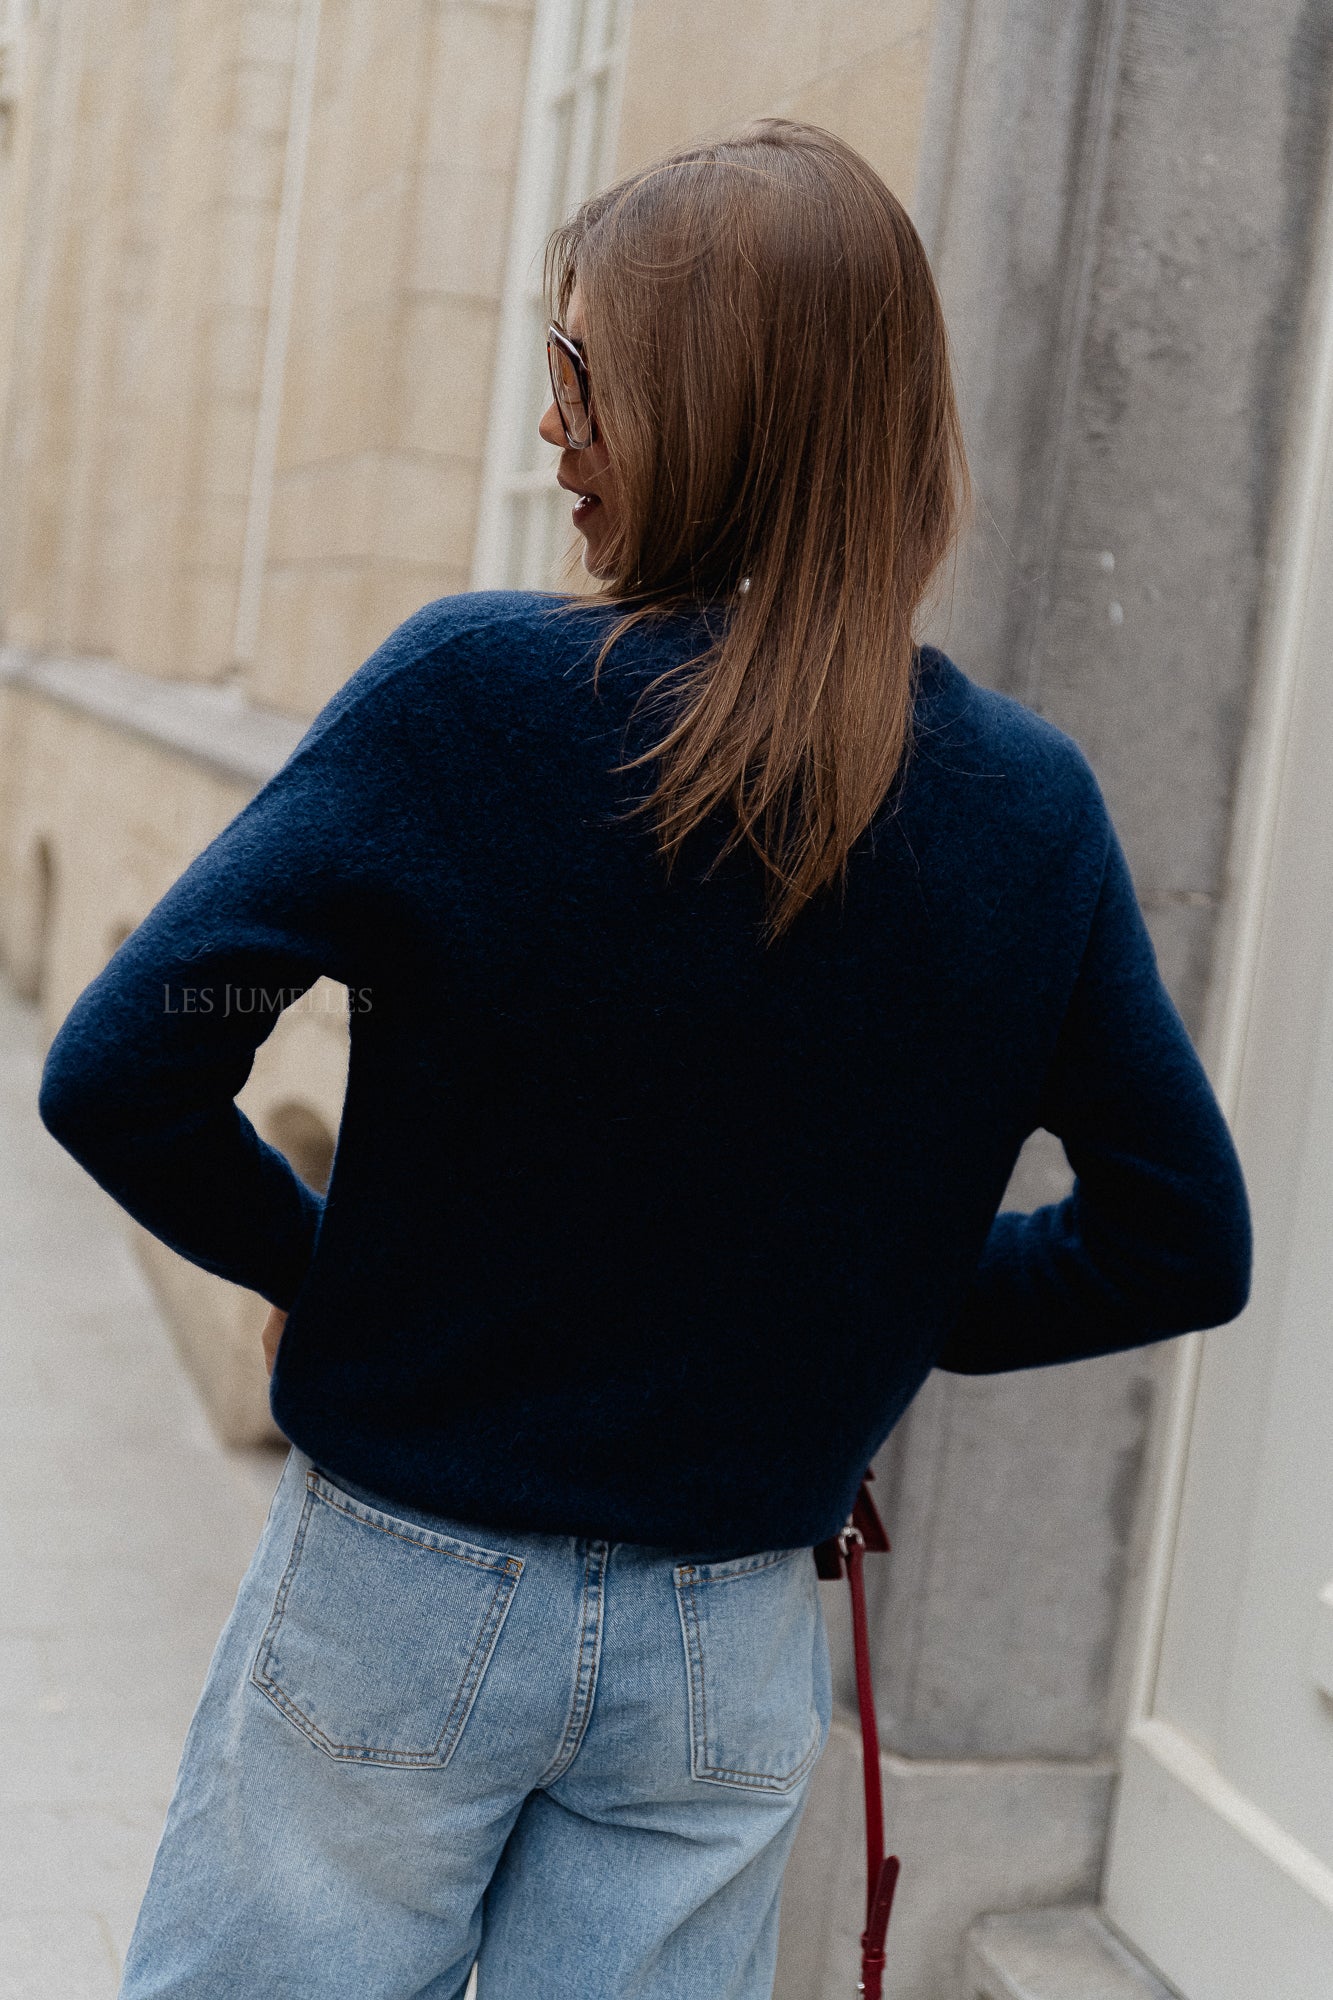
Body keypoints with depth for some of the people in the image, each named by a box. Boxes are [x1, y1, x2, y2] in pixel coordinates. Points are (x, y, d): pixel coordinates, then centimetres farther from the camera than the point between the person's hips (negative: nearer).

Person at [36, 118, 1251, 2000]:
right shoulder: (1028, 804, -7)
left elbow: (119, 1072, -17)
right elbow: (1183, 1242, 0)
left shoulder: (472, 693, -17)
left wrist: (309, 1256, 0)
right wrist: (882, 1307, 8)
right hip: (732, 1650, 3)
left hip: (403, 1587, -2)